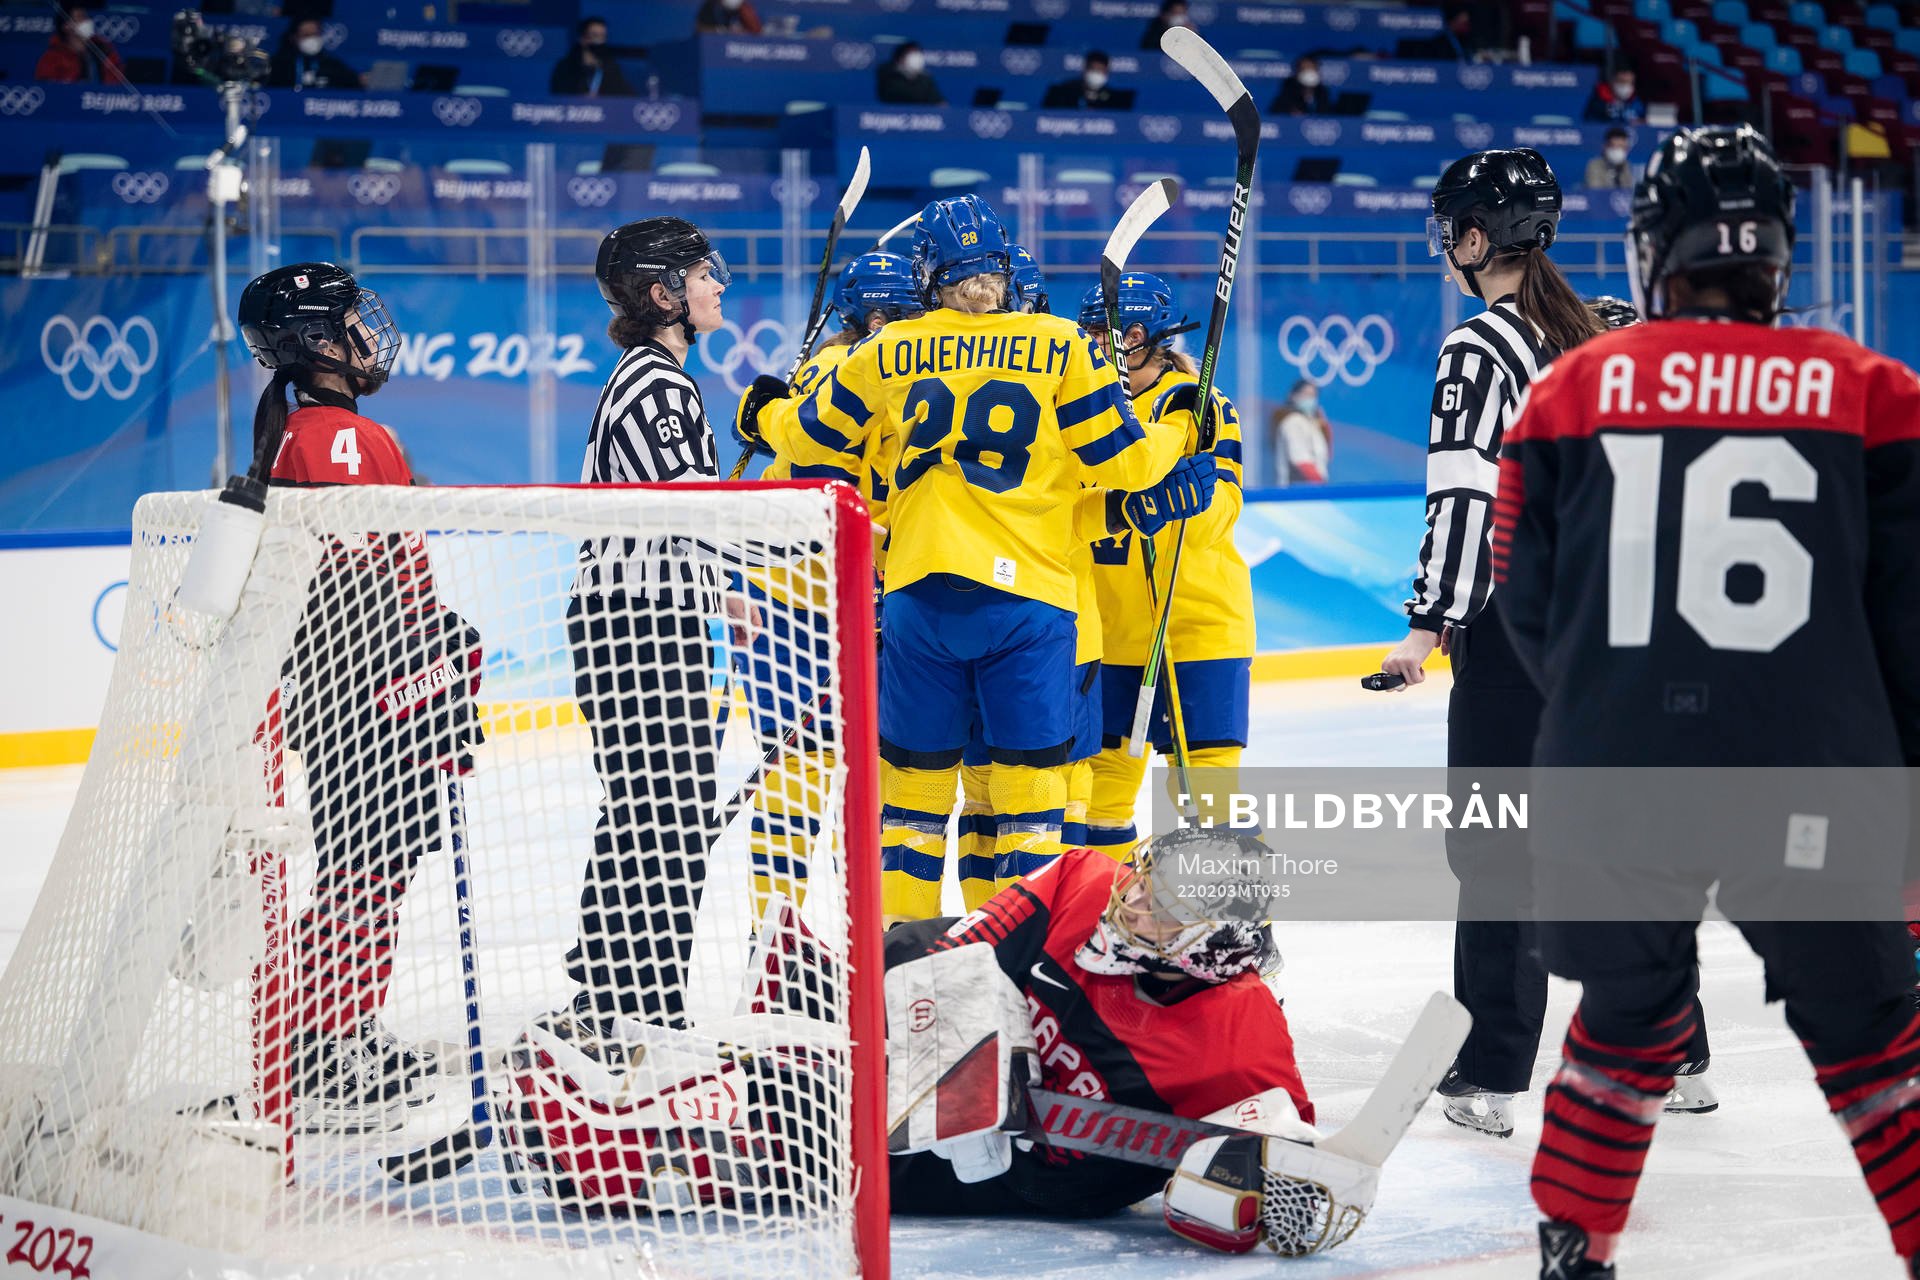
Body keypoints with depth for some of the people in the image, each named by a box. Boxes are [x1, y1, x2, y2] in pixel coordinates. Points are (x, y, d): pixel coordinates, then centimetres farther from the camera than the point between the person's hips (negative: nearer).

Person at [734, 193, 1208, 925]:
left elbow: (815, 435, 19)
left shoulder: (888, 355, 7)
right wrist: (1180, 456, 21)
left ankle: (901, 926, 14)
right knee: (1029, 770, 2)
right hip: (1026, 590, -2)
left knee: (916, 763, 11)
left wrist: (765, 417, 41)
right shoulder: (1059, 348, 0)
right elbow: (1114, 454, 1)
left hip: (919, 590, 2)